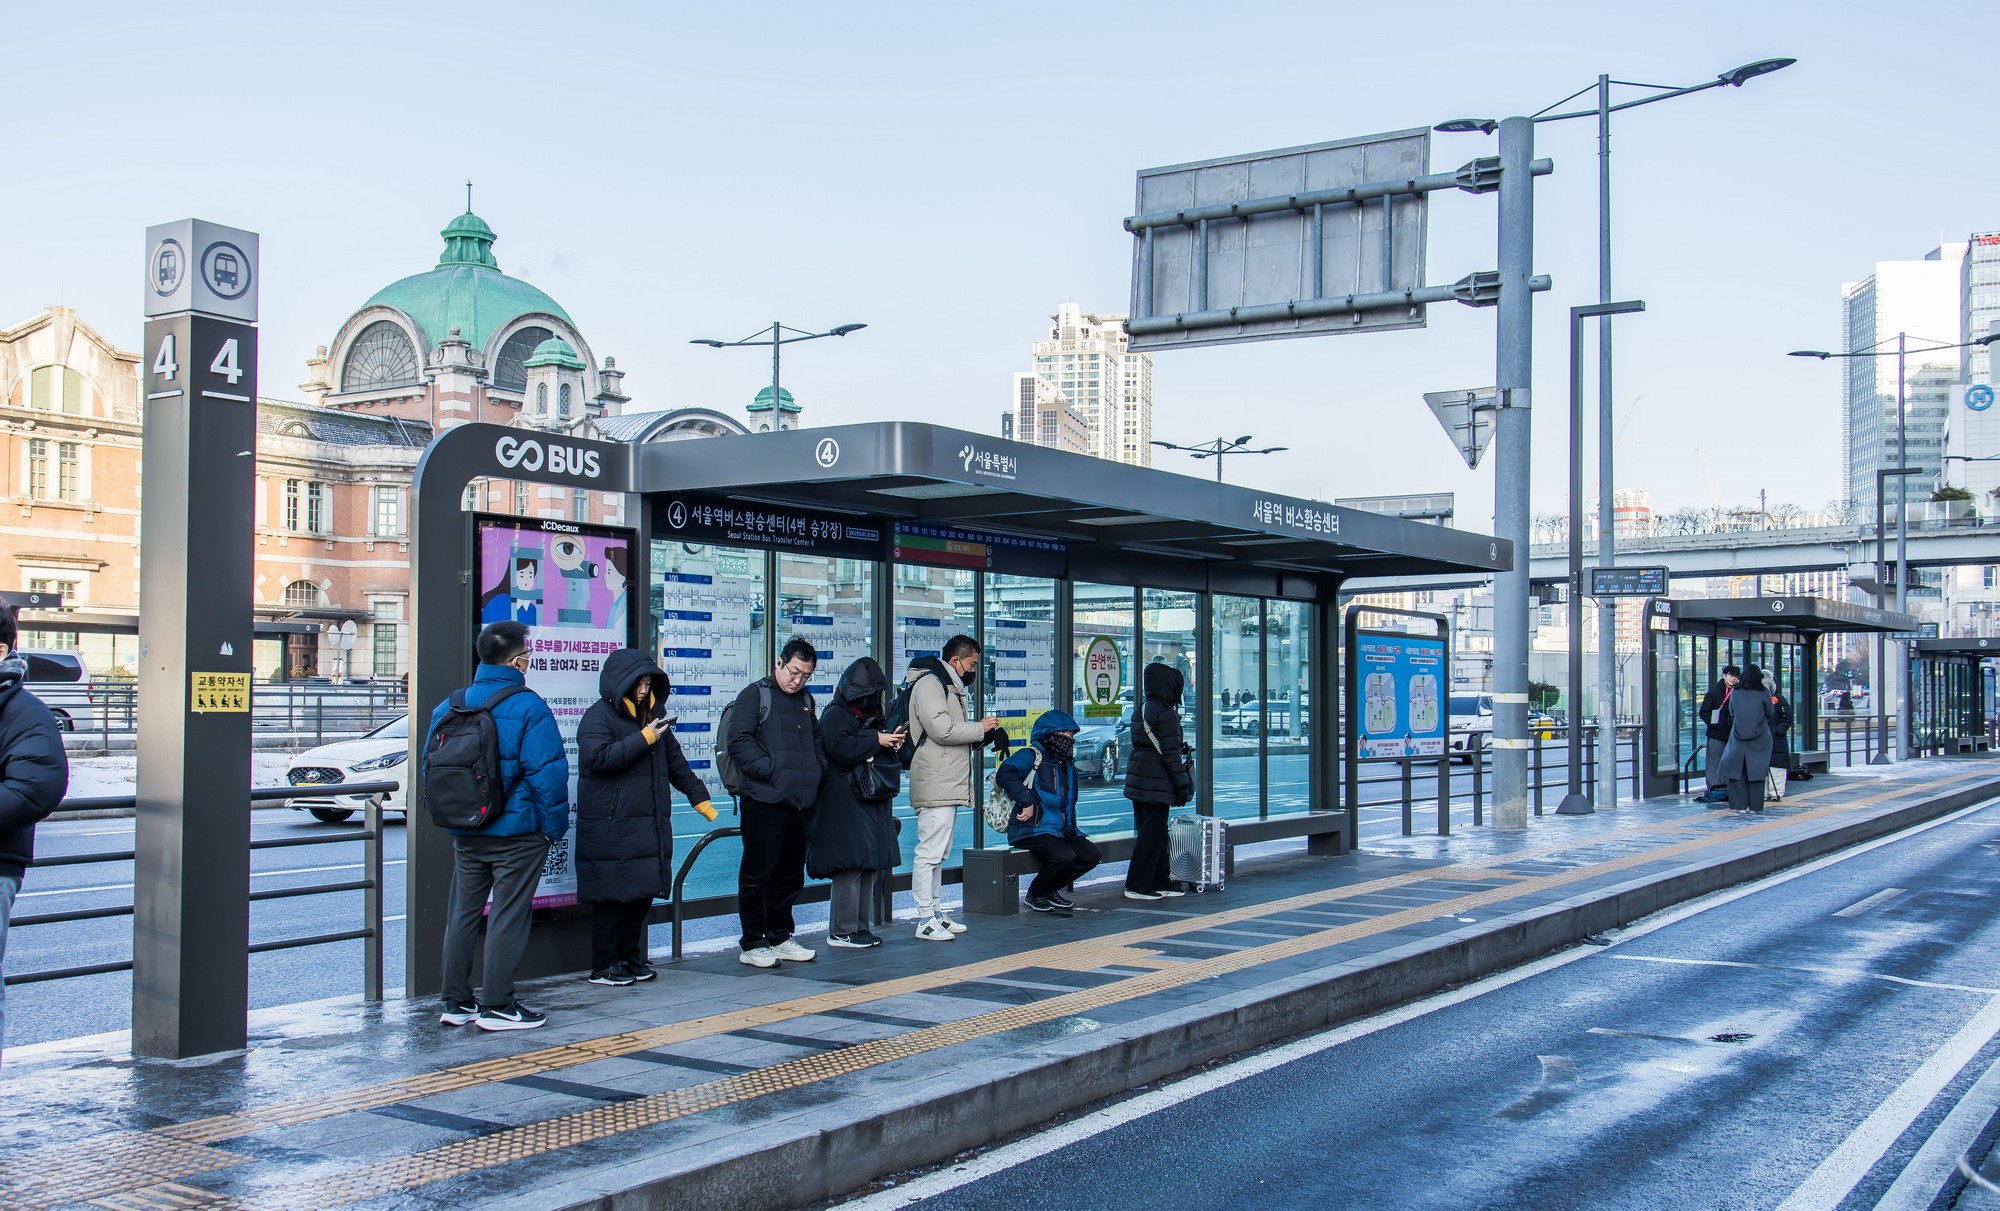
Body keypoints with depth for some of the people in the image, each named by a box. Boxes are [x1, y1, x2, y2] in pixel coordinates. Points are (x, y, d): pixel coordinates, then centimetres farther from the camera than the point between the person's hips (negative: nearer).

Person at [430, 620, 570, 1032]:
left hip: (465, 833, 6)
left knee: (463, 913, 14)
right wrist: (554, 826, -7)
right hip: (517, 833, -6)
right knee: (507, 917, 1)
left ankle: (456, 1002, 19)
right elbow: (547, 773, -17)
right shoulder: (528, 707, -15)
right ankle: (496, 1006, 5)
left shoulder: (450, 706, 5)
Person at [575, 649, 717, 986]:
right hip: (610, 828, -7)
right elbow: (599, 757, -23)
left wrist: (699, 798, 20)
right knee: (613, 896, -4)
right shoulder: (598, 717, -6)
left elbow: (676, 763, 25)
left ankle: (629, 956, 21)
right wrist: (644, 738, -20)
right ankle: (604, 966, 5)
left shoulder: (653, 715, 18)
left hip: (650, 826, 7)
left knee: (643, 894, 9)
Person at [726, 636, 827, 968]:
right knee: (758, 874, -1)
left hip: (800, 803, 7)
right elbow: (738, 741, -12)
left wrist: (817, 768, 12)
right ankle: (752, 944, 5)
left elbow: (816, 740, 30)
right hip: (764, 801, -7)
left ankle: (779, 937, 23)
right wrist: (770, 770, -18)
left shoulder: (806, 700, 19)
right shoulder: (755, 694, -3)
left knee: (791, 874, 13)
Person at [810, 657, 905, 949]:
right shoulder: (835, 714, -7)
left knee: (869, 866, 8)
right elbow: (841, 749, -21)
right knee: (851, 865, -10)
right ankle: (841, 931, -5)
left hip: (872, 802, 9)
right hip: (846, 804, -9)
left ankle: (861, 926, 14)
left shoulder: (870, 715, 20)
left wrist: (892, 743, 8)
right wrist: (876, 740, -15)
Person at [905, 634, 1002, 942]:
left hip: (949, 785, 11)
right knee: (929, 852, -9)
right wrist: (980, 728, -10)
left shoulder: (948, 685, 23)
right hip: (935, 784, -11)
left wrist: (986, 733, 7)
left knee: (938, 853, 16)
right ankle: (926, 921, -8)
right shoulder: (929, 683, -11)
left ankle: (937, 912, 24)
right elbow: (941, 729, -22)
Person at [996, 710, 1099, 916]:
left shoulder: (1067, 765, 20)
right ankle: (1035, 895, -4)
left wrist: (1070, 829, 15)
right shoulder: (1031, 756, -7)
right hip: (1031, 830, -8)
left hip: (1061, 830, 9)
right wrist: (1027, 802, -28)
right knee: (1064, 855, -31)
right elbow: (1004, 774, -26)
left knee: (1091, 855, -8)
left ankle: (1051, 890, 11)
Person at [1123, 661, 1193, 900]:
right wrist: (1182, 785, -12)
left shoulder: (1142, 710, 12)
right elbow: (1171, 754, -17)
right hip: (1157, 782, -9)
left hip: (1137, 777, 9)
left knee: (1148, 831, 13)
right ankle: (1137, 886, -1)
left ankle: (1160, 883, 20)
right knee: (1153, 833, -3)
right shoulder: (1166, 714, -15)